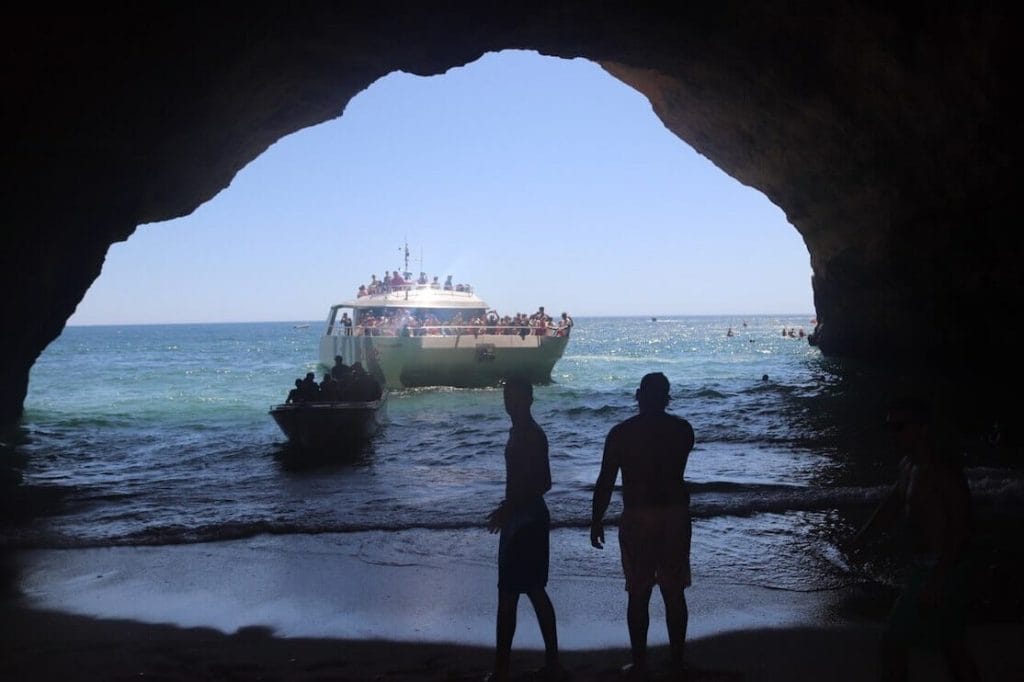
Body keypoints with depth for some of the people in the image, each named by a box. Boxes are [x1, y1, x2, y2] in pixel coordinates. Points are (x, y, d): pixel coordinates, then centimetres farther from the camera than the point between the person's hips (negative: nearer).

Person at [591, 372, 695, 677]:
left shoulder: (621, 432, -8)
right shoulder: (682, 429, 0)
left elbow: (605, 482, -8)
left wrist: (597, 520, 1)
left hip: (637, 518, -2)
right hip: (675, 514, 2)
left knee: (638, 594, 5)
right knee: (674, 592, 11)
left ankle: (639, 663, 8)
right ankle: (678, 659, 18)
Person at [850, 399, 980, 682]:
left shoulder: (943, 469, -20)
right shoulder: (909, 465, 9)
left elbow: (960, 528, -25)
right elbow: (893, 503, 25)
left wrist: (936, 580, -29)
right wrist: (865, 533, 31)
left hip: (941, 568, -9)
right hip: (924, 565, 9)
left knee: (894, 640, -5)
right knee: (951, 645, 17)